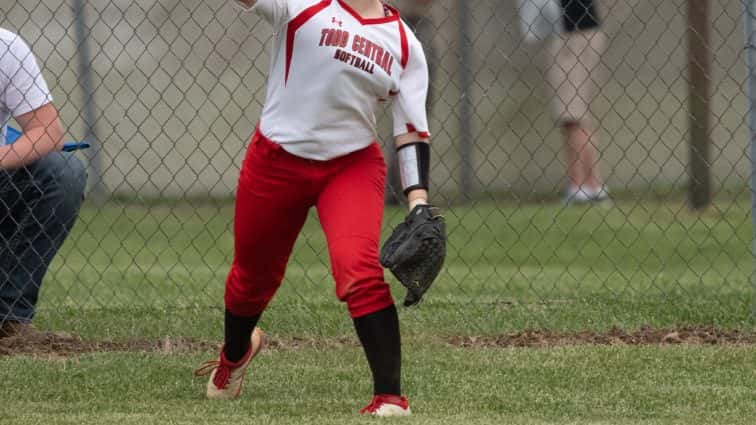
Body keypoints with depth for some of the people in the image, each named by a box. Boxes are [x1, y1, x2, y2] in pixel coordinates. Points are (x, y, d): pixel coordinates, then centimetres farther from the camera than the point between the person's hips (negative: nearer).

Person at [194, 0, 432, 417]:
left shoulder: (404, 43, 2)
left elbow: (412, 130, 1)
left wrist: (418, 201, -11)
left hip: (353, 166, 0)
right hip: (276, 161, 0)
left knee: (358, 267, -23)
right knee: (253, 273, 16)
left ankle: (390, 395, -19)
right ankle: (234, 352, 50)